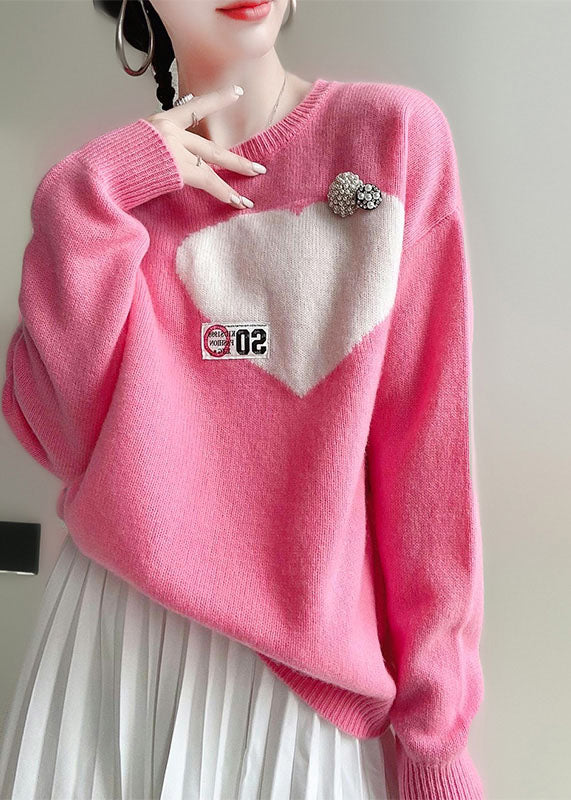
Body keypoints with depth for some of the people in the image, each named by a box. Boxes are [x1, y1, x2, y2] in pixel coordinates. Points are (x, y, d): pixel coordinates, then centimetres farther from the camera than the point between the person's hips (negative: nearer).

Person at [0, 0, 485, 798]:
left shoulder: (397, 133, -3)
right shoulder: (112, 179, 4)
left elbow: (425, 432, -7)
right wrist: (80, 204, -13)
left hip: (317, 641, -1)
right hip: (117, 626, 2)